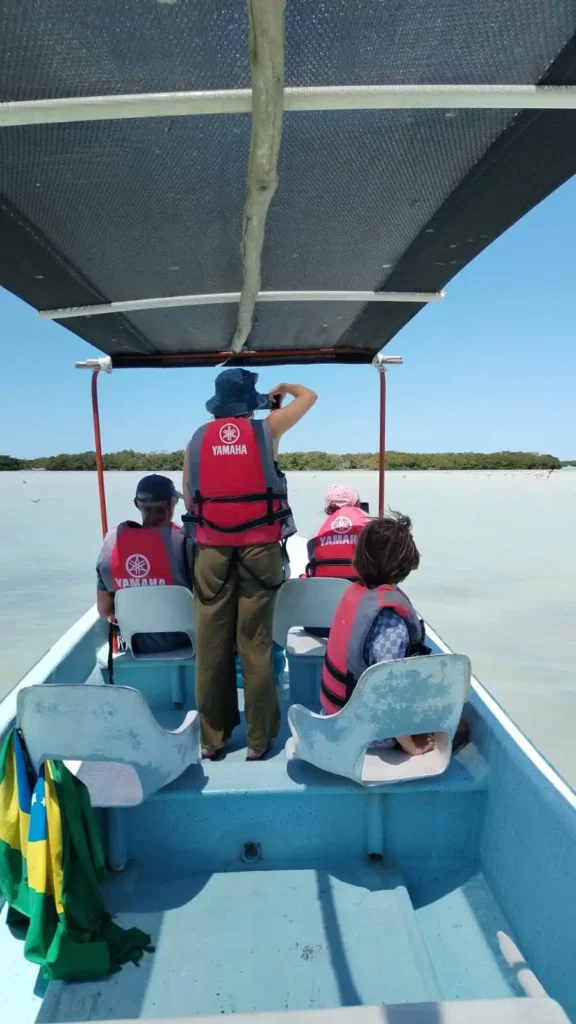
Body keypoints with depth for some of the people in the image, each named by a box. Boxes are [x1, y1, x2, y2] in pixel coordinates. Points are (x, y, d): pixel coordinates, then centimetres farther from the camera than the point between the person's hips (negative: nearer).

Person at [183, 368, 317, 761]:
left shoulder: (198, 439, 7)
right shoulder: (266, 428, 3)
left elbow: (189, 498, 9)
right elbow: (309, 396, 18)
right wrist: (284, 388, 36)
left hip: (212, 551, 2)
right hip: (259, 550, -1)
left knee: (212, 645, 8)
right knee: (256, 644, 4)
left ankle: (212, 737, 20)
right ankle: (258, 739, 15)